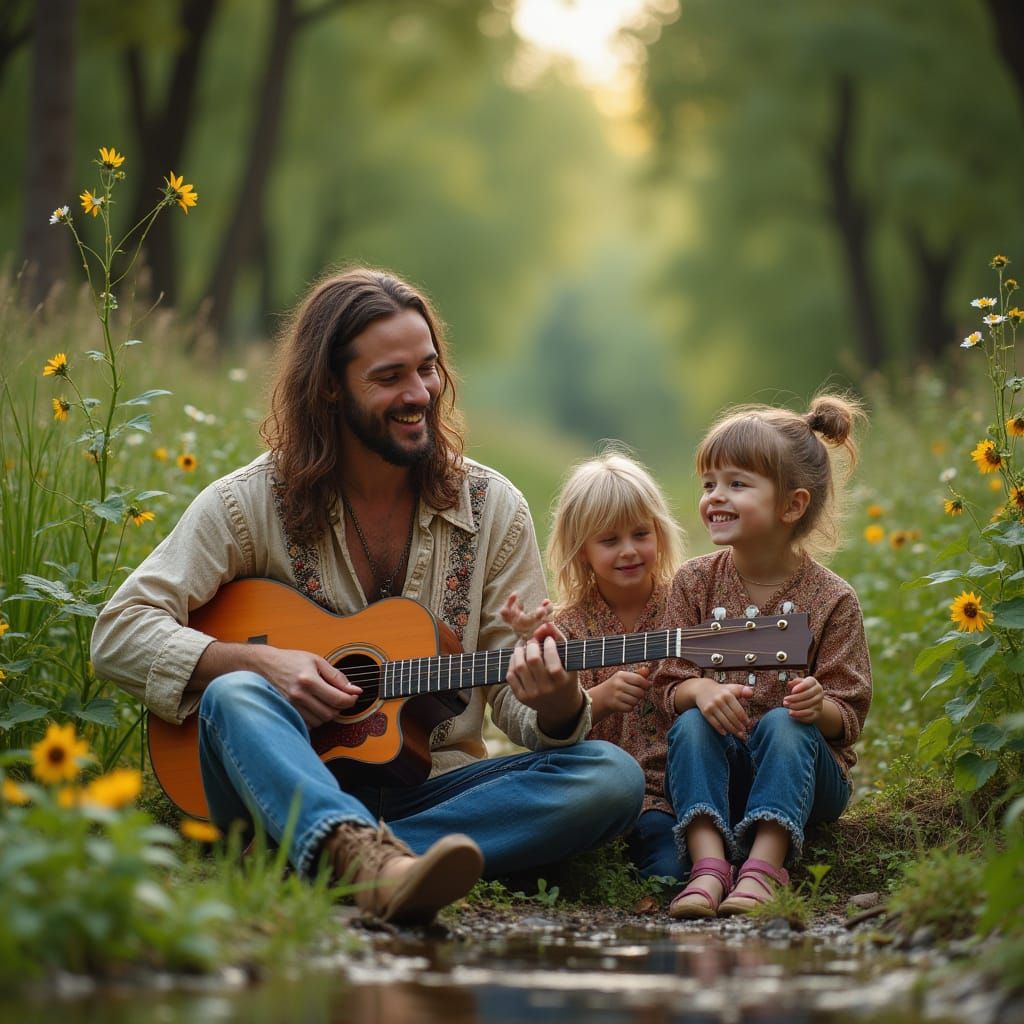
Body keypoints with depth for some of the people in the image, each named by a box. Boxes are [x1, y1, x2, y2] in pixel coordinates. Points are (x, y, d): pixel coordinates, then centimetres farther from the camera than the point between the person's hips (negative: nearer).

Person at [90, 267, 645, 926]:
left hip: (434, 790, 2)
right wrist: (257, 661, -18)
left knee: (613, 778, -22)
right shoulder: (253, 501, 0)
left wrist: (557, 708, -19)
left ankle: (378, 860, -40)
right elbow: (119, 631, -3)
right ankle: (371, 860, -62)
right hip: (283, 791, -2)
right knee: (235, 698, -34)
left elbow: (513, 694, 5)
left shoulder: (493, 508, 6)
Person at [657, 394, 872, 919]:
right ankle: (708, 865, -44)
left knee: (783, 725, -31)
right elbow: (671, 686, 0)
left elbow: (848, 716, -8)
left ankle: (763, 867, -46)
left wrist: (820, 707, -31)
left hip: (801, 773, -2)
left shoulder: (830, 598, -7)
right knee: (690, 724, -26)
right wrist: (700, 689, -23)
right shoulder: (694, 582, 1)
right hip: (717, 770, 2)